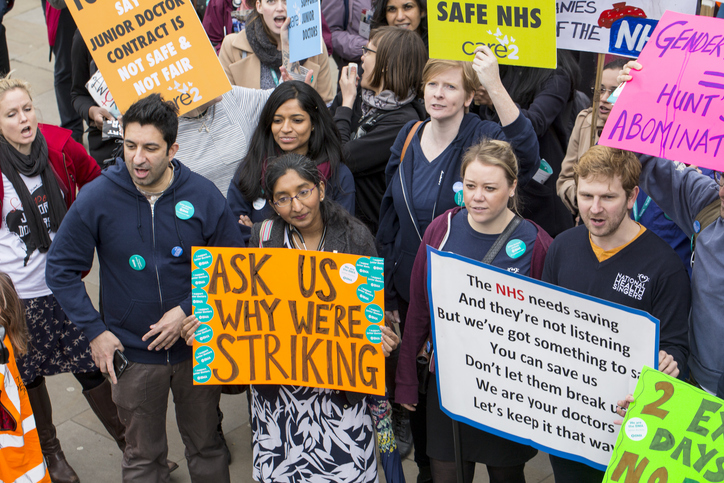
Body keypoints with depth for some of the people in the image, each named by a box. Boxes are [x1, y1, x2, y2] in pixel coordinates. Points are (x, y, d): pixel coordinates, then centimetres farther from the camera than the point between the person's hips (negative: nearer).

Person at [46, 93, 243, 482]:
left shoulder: (203, 196, -11)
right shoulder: (97, 199, -12)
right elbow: (61, 269, -2)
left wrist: (188, 310, -14)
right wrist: (94, 331, -8)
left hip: (197, 347, 1)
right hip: (132, 352, 0)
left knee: (206, 446, 18)